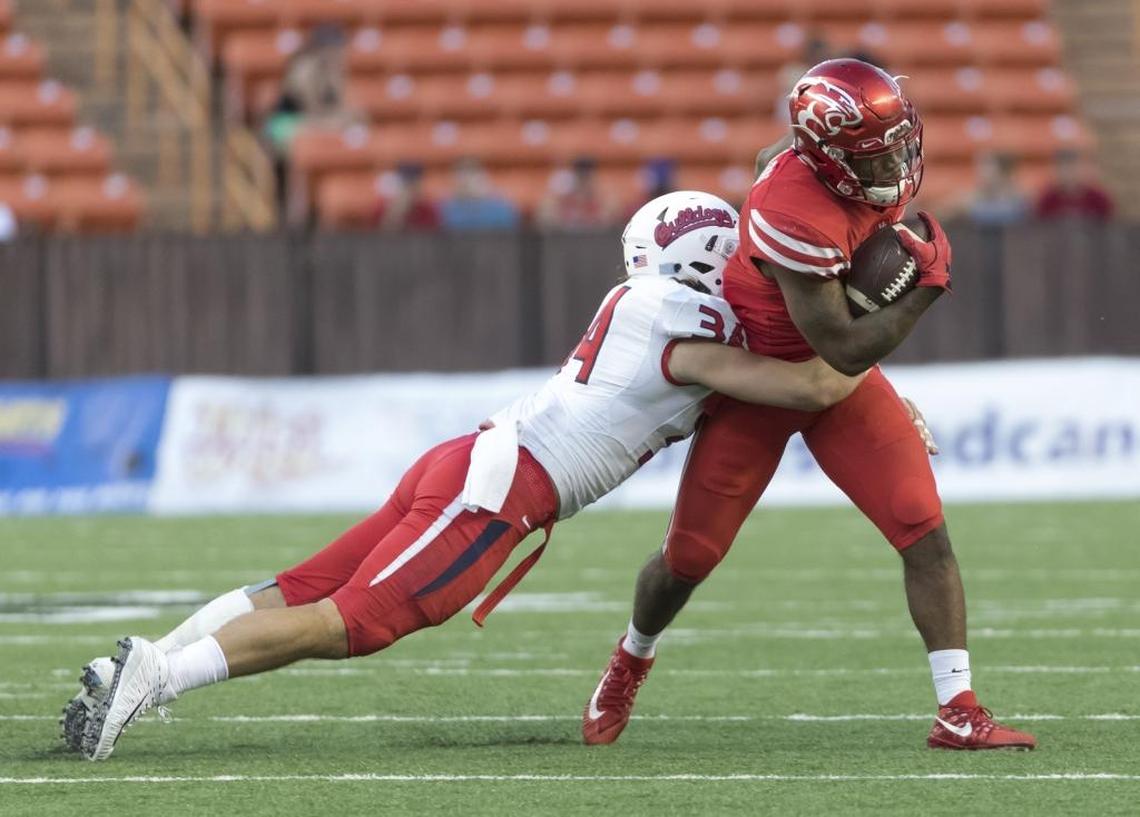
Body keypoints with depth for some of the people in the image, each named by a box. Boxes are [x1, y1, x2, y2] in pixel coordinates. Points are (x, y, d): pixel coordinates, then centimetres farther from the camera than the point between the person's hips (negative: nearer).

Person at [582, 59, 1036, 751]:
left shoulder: (886, 172, -13)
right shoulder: (795, 216, -37)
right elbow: (844, 350, -30)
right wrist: (929, 286, -26)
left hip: (841, 376, 6)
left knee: (925, 531, -11)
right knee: (690, 557, 5)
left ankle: (959, 713, -10)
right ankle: (631, 662, 37)